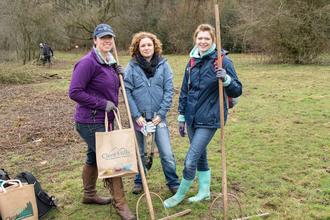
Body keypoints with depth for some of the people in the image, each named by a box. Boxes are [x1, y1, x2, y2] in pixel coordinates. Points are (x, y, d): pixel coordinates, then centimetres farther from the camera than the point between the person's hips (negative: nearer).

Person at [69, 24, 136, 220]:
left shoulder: (110, 62, 10)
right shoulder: (88, 62, -17)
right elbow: (75, 92, -20)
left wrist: (120, 74, 0)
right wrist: (103, 104, -19)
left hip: (105, 119, 9)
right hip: (90, 122, -9)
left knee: (94, 157, 21)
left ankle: (89, 194, 40)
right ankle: (120, 204, 9)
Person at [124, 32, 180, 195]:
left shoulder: (163, 65, 0)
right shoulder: (132, 66, -2)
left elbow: (169, 91, -1)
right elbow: (127, 93, -4)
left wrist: (161, 114, -7)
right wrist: (137, 116, -9)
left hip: (158, 117, 0)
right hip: (138, 117, 0)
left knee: (167, 154, -3)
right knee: (138, 153, 14)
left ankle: (173, 183, 19)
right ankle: (139, 182, 34)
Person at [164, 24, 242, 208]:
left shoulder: (223, 61, -9)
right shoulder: (193, 62, 8)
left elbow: (237, 91, -9)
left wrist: (226, 80, -30)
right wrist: (182, 116, 15)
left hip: (209, 120, -6)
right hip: (192, 118, 6)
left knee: (190, 161, -6)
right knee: (200, 156, 19)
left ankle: (180, 194, 18)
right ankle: (204, 191, 37)